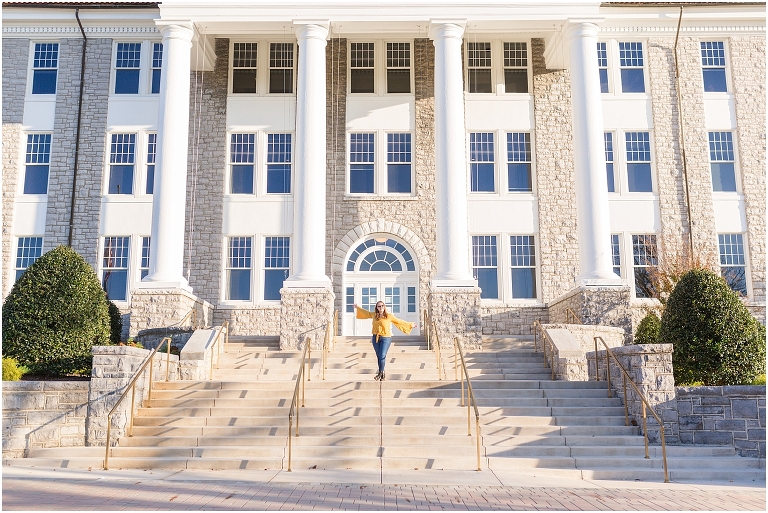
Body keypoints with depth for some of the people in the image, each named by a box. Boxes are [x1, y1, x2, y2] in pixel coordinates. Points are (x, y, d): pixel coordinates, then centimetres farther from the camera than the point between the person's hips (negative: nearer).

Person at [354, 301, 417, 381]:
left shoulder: (389, 316, -2)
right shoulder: (374, 315, 8)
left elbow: (399, 321, 6)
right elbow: (366, 312, 25)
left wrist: (410, 325, 10)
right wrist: (357, 308, 36)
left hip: (385, 338, -4)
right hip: (375, 338, 4)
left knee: (382, 356, -11)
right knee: (378, 356, 6)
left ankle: (380, 373, 5)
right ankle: (382, 374, 17)